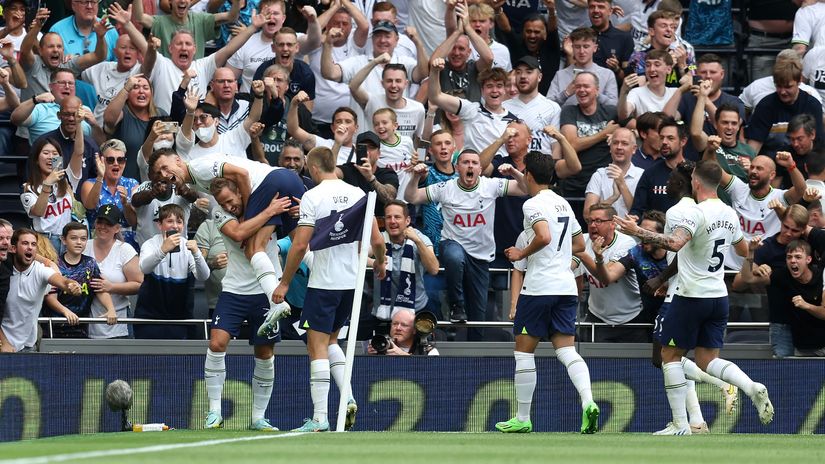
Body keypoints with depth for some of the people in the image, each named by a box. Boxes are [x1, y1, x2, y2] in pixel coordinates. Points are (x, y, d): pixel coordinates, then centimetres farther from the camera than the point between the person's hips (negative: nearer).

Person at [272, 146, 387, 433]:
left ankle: (319, 418, -7)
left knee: (318, 347, -2)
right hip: (353, 280, 6)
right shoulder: (357, 194, 4)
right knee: (330, 341, 21)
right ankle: (347, 397, 3)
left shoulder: (313, 197, -10)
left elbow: (300, 245, -13)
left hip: (323, 281, -6)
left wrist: (285, 283, -5)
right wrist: (380, 262, 25)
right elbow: (377, 240, 4)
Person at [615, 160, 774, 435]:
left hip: (692, 296, -7)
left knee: (671, 355, 5)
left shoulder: (698, 213, -17)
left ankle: (680, 424, 1)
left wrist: (637, 232, -32)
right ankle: (752, 388, -14)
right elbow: (744, 250, 23)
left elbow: (675, 243, -34)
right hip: (719, 296, 7)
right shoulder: (730, 214, 7)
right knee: (707, 360, 12)